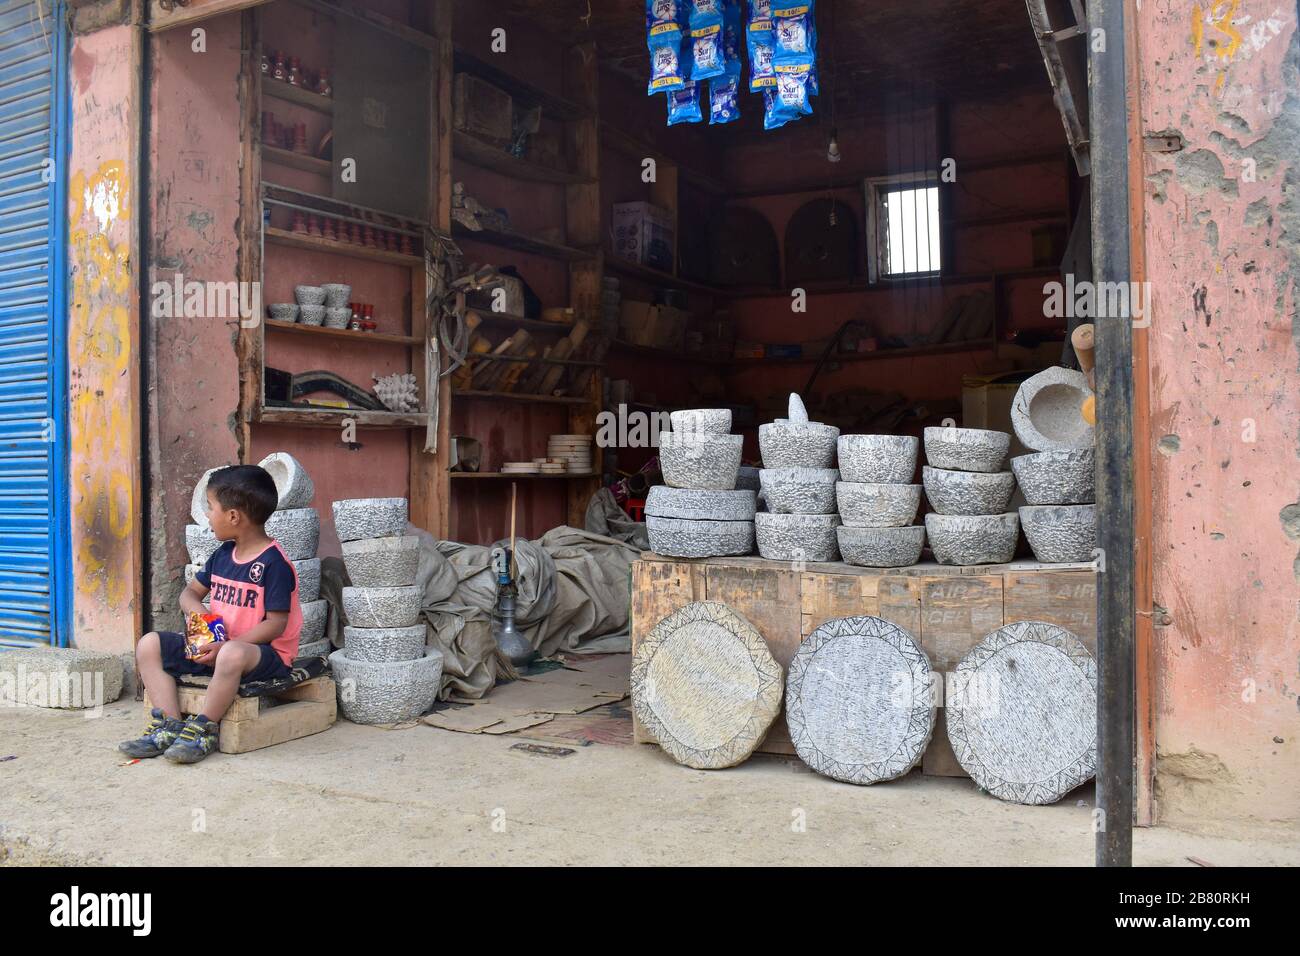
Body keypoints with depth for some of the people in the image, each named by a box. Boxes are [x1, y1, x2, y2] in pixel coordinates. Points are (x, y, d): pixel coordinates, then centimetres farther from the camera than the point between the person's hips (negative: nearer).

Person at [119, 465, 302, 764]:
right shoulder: (223, 555, 9)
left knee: (232, 655, -42)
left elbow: (276, 624, -20)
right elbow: (191, 591, 19)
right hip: (216, 645, 9)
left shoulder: (274, 563, -17)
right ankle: (169, 727, -11)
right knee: (149, 644, -1)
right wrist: (197, 611, -6)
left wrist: (226, 645, -26)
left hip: (263, 651, -9)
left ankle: (204, 729, -22)